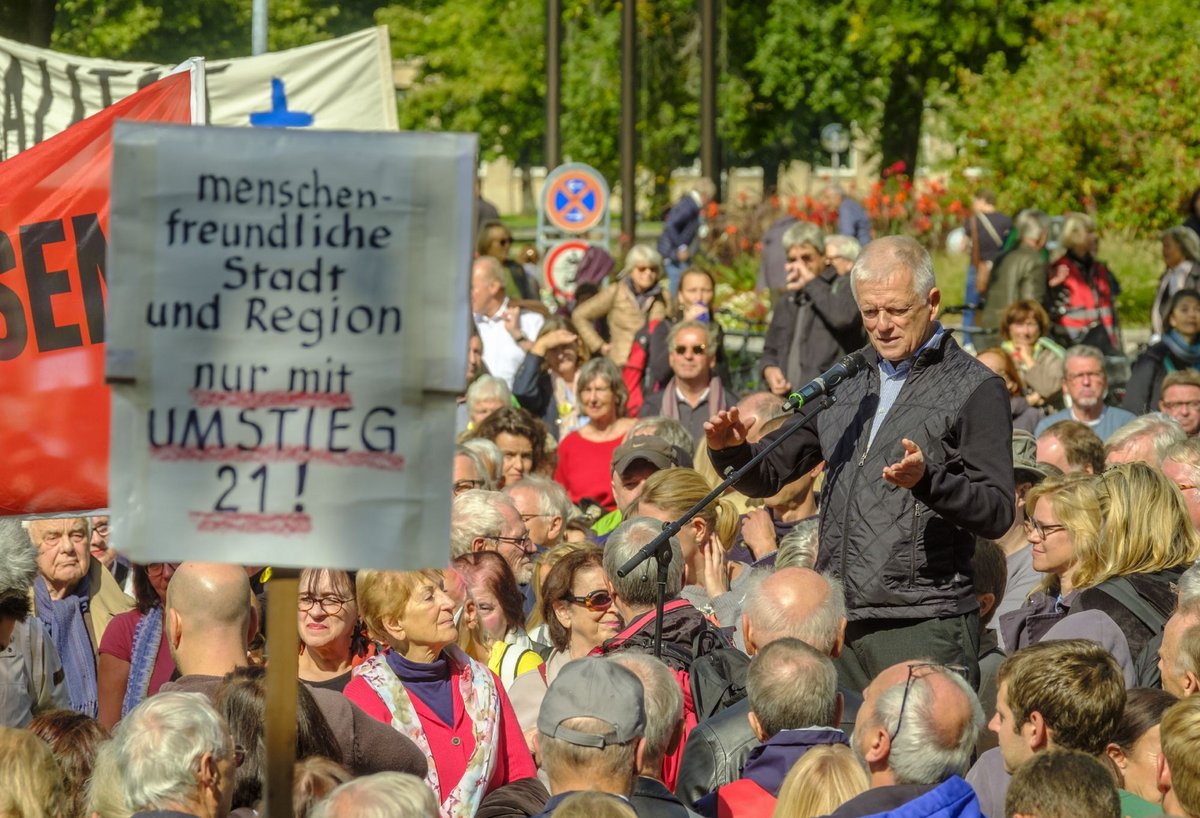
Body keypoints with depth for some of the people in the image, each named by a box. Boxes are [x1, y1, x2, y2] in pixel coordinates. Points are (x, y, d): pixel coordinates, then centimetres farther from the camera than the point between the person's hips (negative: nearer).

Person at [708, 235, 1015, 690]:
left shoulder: (974, 389, 0)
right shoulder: (847, 383, 19)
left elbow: (997, 514, -8)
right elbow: (768, 475, 21)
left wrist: (927, 479, -25)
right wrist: (730, 450, -1)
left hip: (922, 626, -6)